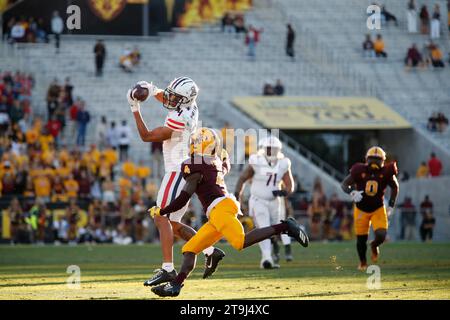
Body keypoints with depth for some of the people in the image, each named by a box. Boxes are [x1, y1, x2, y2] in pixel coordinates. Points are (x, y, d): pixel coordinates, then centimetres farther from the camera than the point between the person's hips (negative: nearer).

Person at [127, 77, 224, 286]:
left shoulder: (179, 120, -21)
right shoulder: (191, 107, 5)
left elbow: (146, 136, -13)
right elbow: (167, 100, 29)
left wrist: (135, 109, -9)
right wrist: (153, 90, 9)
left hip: (178, 172, -10)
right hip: (188, 174, 10)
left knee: (162, 219, -12)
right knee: (173, 224, 14)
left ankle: (168, 268, -20)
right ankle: (210, 252, 12)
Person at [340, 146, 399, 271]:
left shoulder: (385, 173, -13)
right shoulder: (359, 171, -16)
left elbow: (395, 187, 4)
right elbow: (344, 184, -8)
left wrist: (391, 206, 1)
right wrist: (352, 193, -29)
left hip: (378, 209, 0)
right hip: (361, 209, 0)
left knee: (381, 236, -17)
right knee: (361, 239, 5)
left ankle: (374, 246, 22)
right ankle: (362, 262, 35)